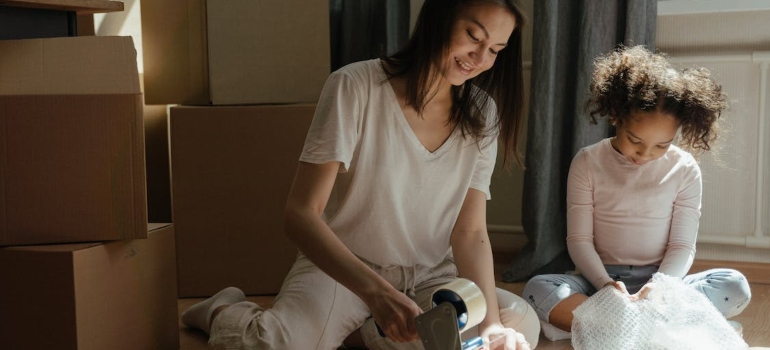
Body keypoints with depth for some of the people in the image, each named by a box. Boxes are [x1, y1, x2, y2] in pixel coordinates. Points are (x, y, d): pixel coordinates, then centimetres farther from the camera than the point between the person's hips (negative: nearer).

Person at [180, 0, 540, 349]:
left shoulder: (482, 114, -2)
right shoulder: (355, 87, -15)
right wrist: (376, 291, -36)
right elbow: (301, 214, -21)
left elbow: (470, 233, -6)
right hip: (341, 268, -4)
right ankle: (224, 312, 4)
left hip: (430, 279, 4)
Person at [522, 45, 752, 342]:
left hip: (660, 280, 1)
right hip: (600, 279, -1)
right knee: (537, 289, -30)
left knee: (735, 287, -27)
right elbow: (579, 239, -4)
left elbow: (682, 245, -2)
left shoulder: (684, 169, 0)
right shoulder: (587, 163, -2)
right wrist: (605, 285, -23)